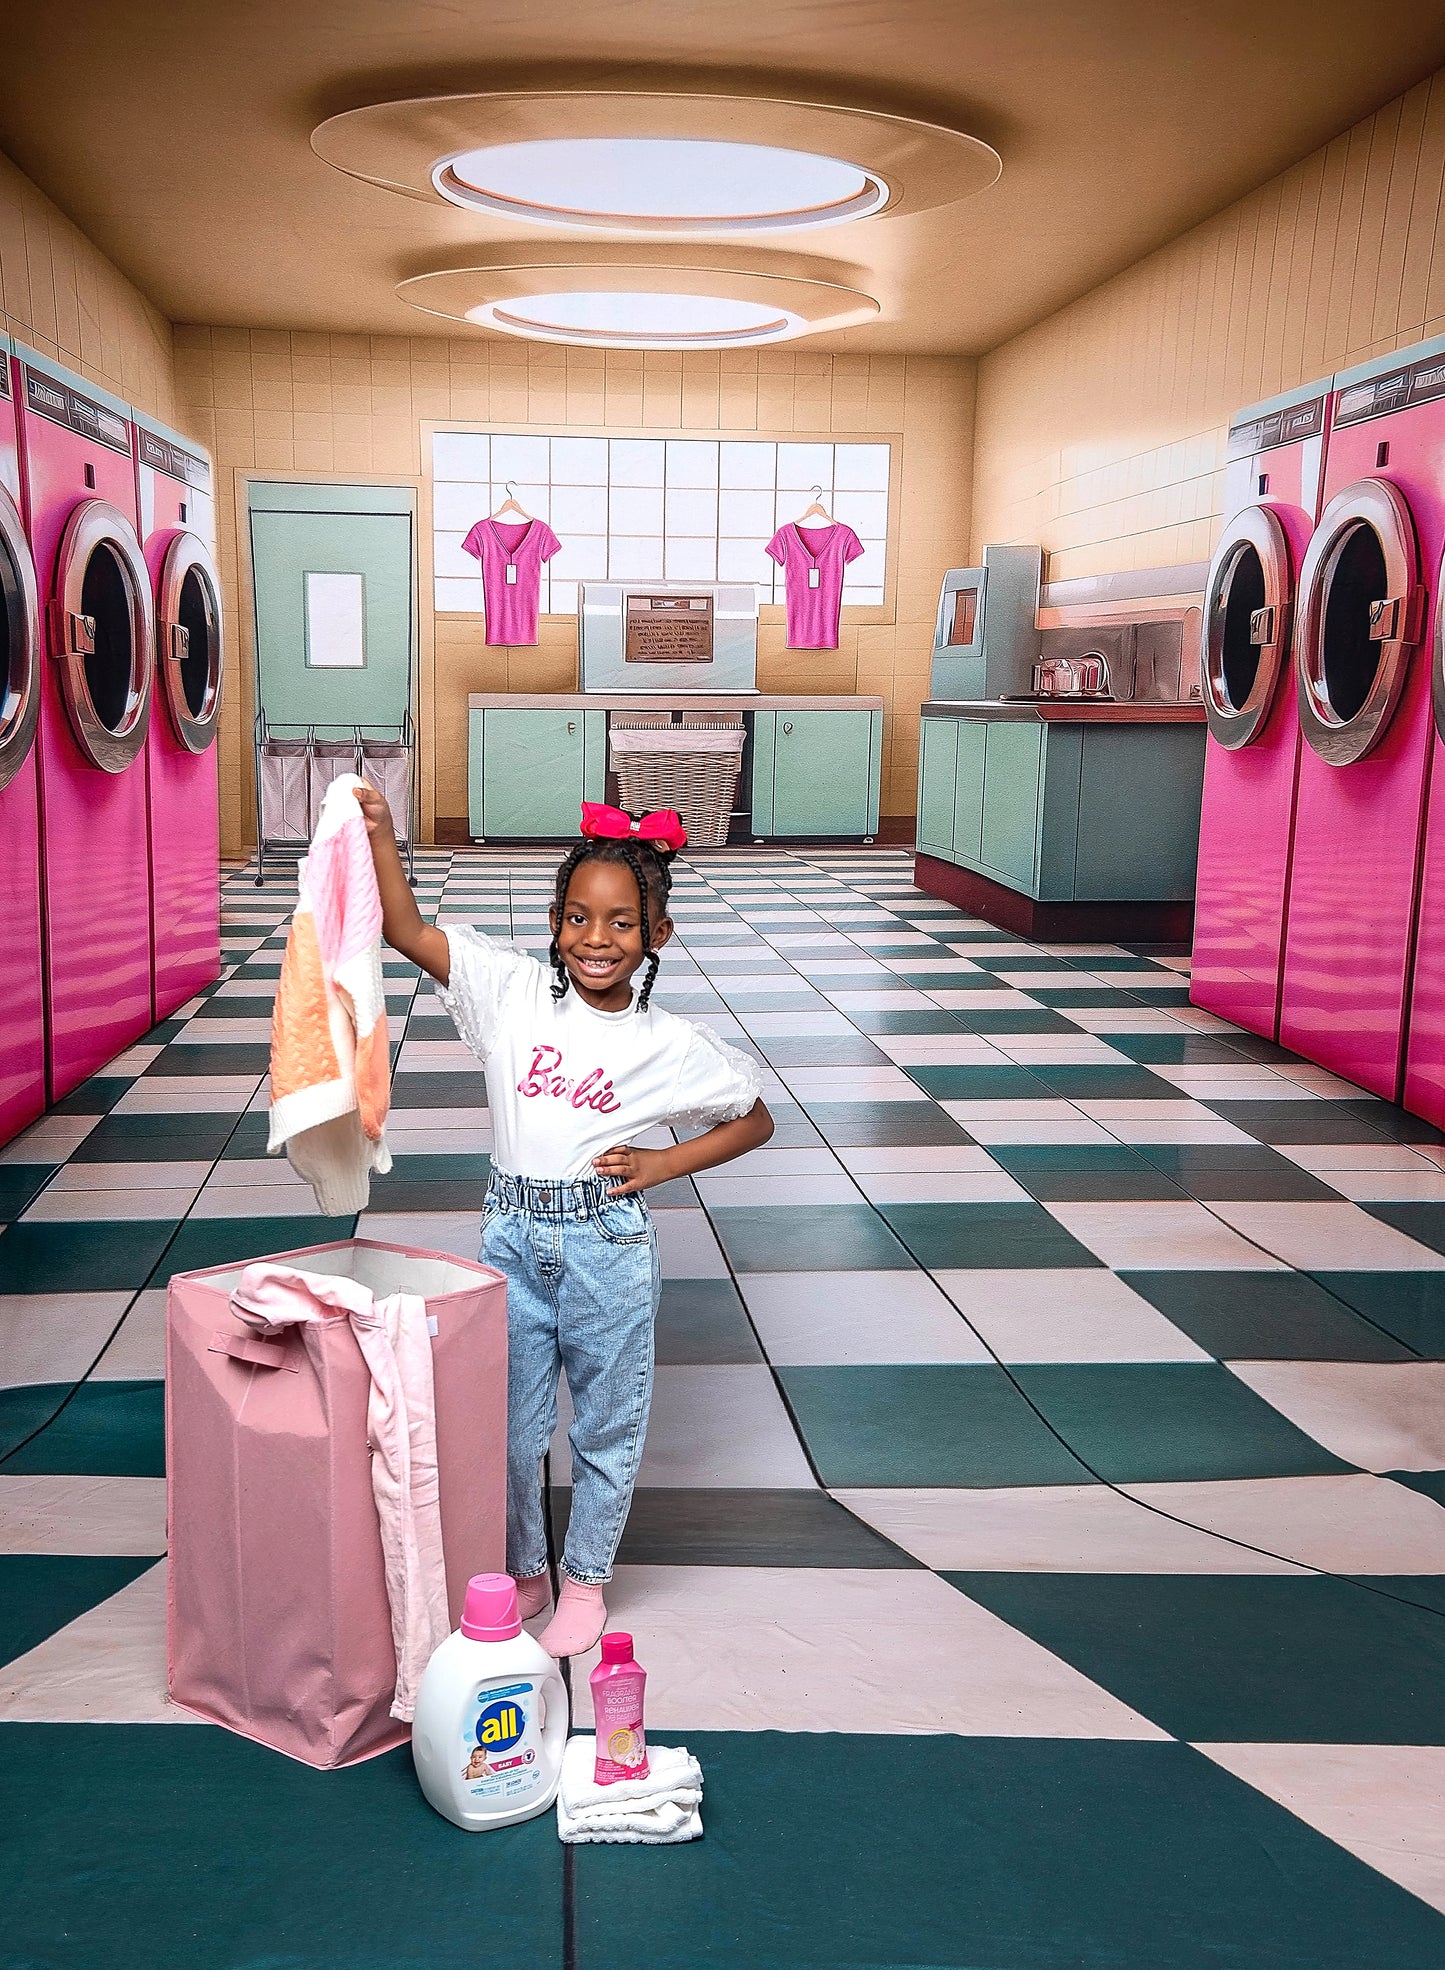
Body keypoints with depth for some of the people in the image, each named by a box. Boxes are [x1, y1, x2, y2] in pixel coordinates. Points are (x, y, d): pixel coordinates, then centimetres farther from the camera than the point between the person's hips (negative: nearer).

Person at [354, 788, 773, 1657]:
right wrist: (381, 833, -20)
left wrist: (661, 1165, -5)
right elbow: (407, 930, -8)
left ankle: (586, 1579, 36)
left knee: (607, 1427, 13)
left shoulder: (673, 1045, -7)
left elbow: (756, 1122, 5)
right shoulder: (513, 991, -4)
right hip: (513, 1235, 2)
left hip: (608, 1244, -1)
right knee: (507, 1424, 13)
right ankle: (524, 1572, 38)